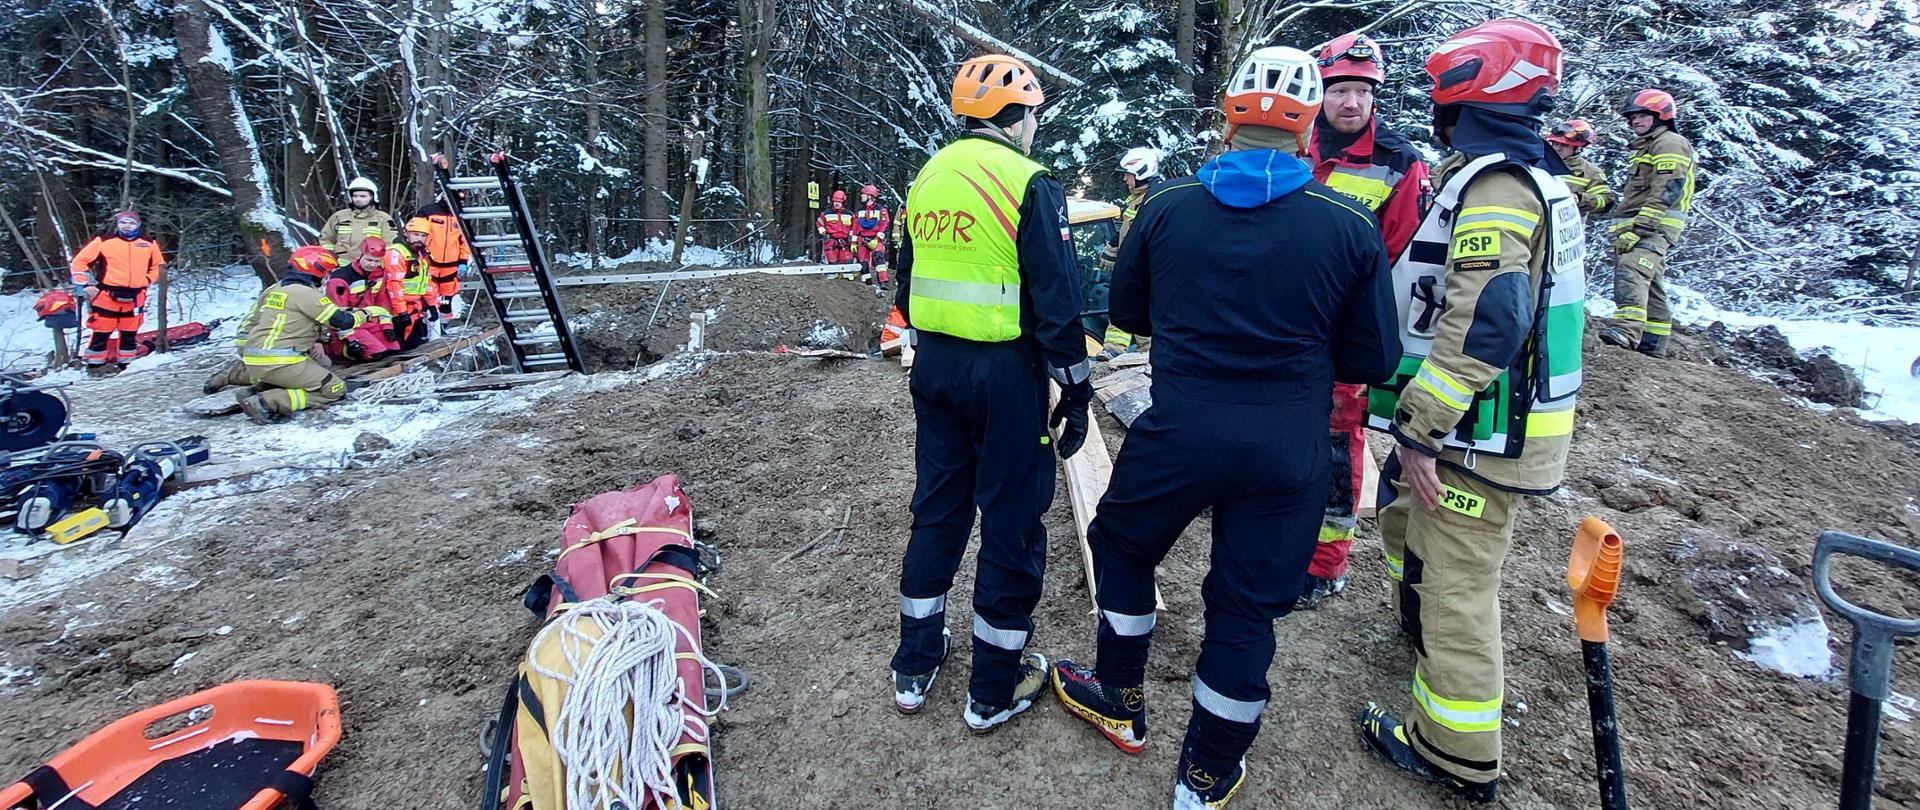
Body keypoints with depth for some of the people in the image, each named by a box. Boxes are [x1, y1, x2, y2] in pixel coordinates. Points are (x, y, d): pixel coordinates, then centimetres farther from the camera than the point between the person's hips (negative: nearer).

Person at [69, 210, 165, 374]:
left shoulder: (149, 244, 8)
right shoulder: (104, 241, -1)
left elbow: (158, 266, 22)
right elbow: (79, 262, 4)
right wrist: (85, 285, 0)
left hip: (135, 298, 3)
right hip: (107, 296, -3)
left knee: (130, 334, 11)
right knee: (101, 332, 0)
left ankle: (126, 364, 21)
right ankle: (95, 364, 10)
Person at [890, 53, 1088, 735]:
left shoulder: (928, 176, 10)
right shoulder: (1031, 184, -11)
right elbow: (1056, 299, -15)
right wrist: (1076, 388, -7)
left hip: (934, 364, 7)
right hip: (1006, 370, -6)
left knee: (937, 507, 17)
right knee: (1012, 519, 6)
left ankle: (914, 666, 29)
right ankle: (994, 691, 18)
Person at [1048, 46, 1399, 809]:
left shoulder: (1165, 205, -5)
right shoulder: (1350, 225, -7)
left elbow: (1127, 311, 7)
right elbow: (1373, 361, -2)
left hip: (1177, 431, 0)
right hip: (1288, 453, 1)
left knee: (1121, 545, 24)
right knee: (1247, 604, 14)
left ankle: (1121, 703, 40)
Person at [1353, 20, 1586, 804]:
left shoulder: (1491, 186, -18)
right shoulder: (1537, 180, 14)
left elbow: (1482, 325, -28)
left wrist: (1419, 432, -24)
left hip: (1484, 435, -10)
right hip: (1499, 422, 10)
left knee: (1455, 586, 0)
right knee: (1403, 513, 27)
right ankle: (1419, 626, 49)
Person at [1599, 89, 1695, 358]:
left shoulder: (1670, 144, -5)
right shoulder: (1647, 147, 28)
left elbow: (1666, 193, -18)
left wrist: (1638, 227, -25)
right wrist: (1625, 227, 26)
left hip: (1654, 227, -11)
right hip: (1640, 226, 11)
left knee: (1631, 271, -31)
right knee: (1649, 284, 13)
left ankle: (1627, 329, -47)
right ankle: (1652, 343, 19)